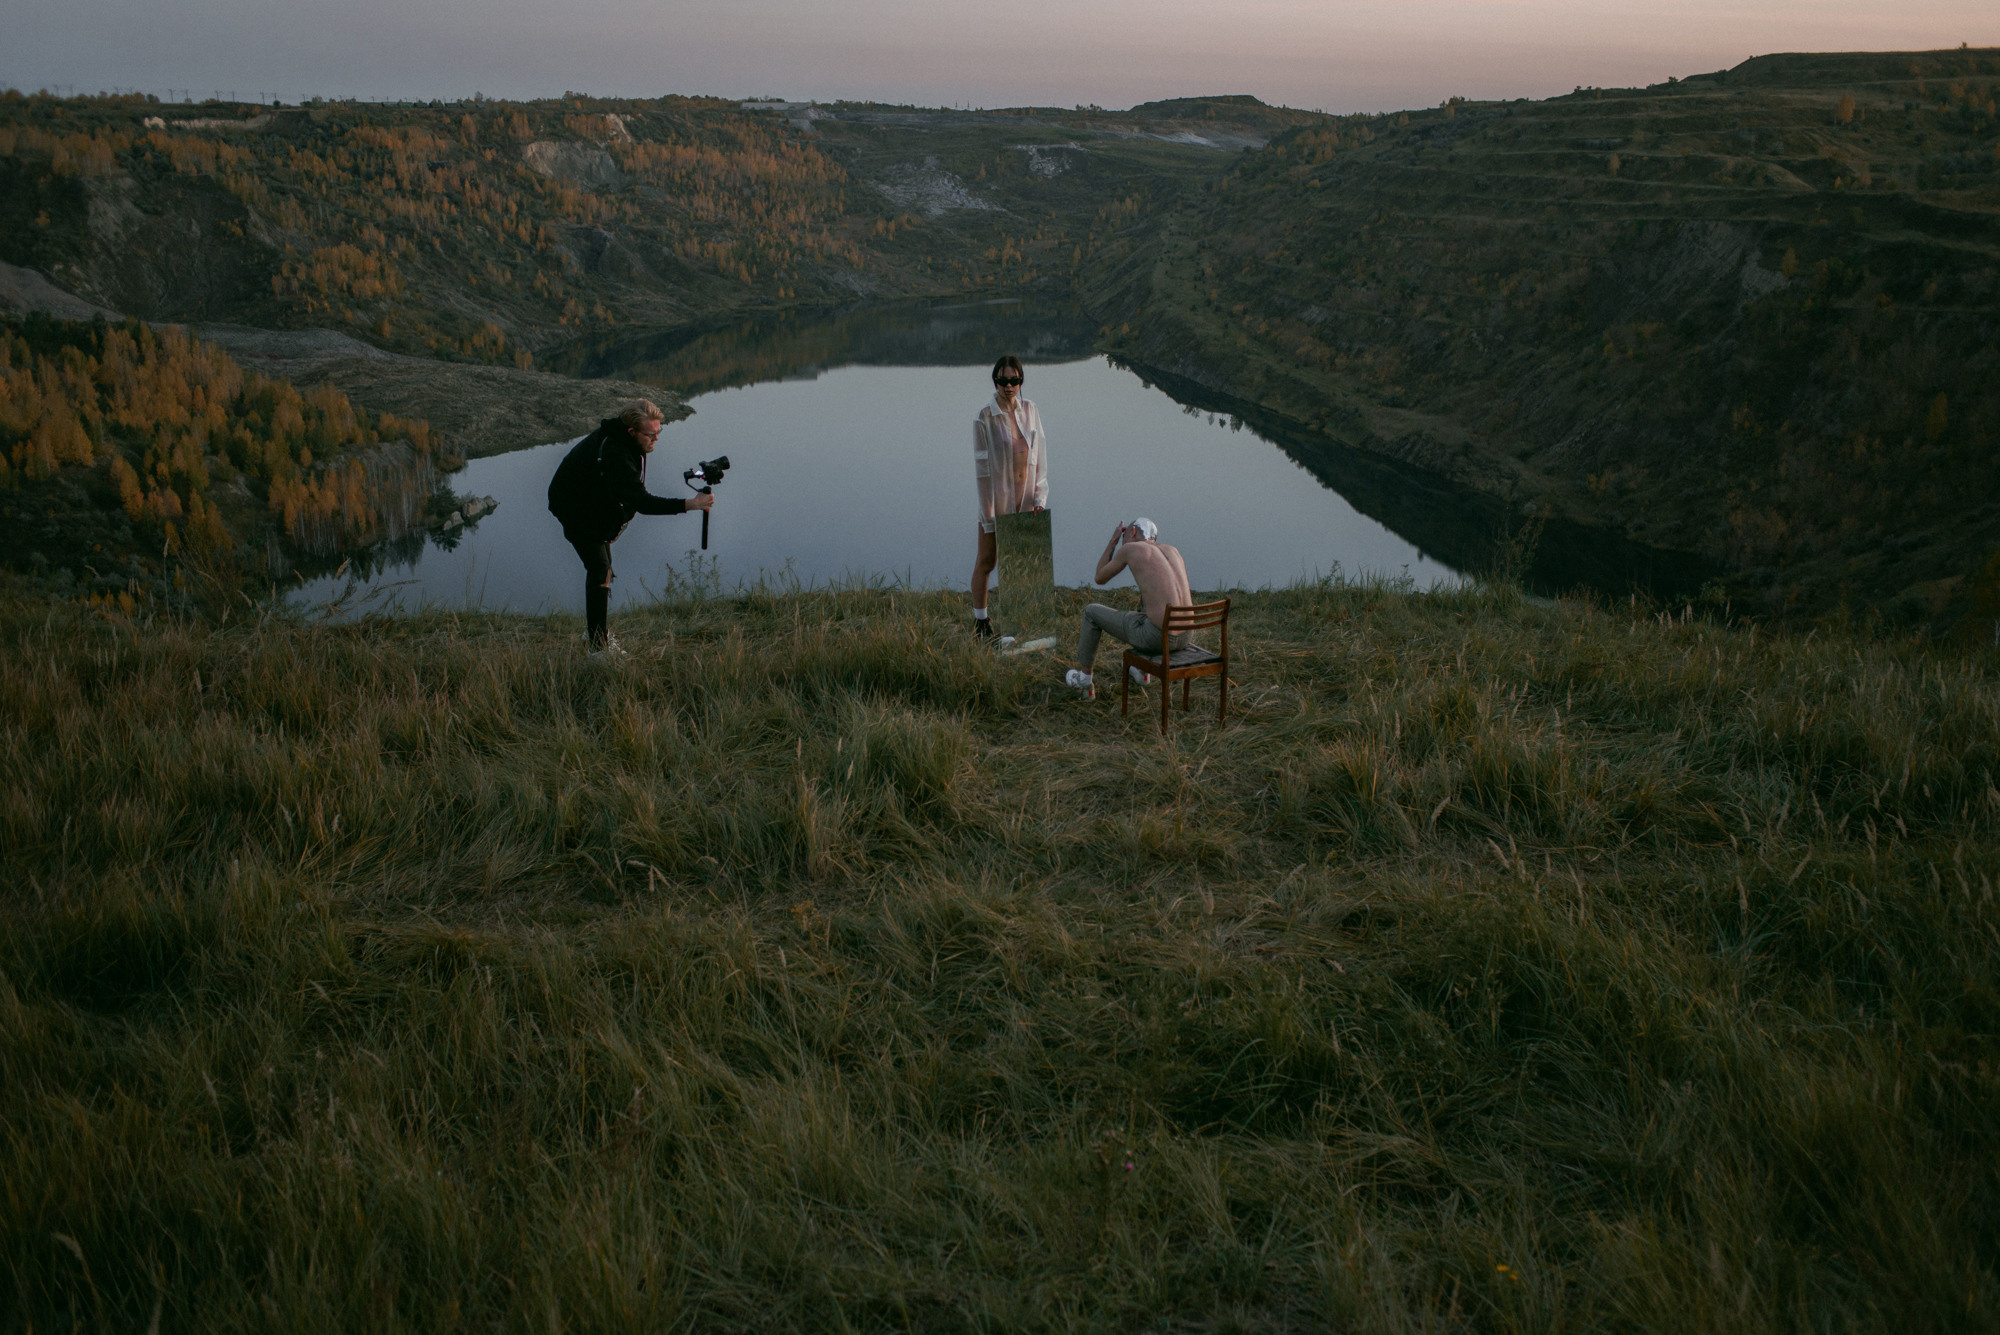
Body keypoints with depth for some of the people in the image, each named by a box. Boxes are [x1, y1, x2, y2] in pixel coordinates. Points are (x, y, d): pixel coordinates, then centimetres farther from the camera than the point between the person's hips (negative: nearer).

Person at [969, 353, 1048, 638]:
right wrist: (989, 514, -14)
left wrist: (1040, 498, -4)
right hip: (996, 498, -4)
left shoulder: (1030, 410, -1)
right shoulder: (985, 418, -14)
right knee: (986, 561, 7)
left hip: (1025, 501, 4)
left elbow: (1040, 457, 2)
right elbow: (982, 468, -13)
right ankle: (979, 620, 19)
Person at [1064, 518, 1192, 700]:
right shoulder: (1173, 551, 17)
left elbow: (1100, 578, 18)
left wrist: (1112, 541, 26)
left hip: (1155, 637, -6)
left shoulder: (1128, 548, 0)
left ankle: (1084, 676, 38)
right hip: (1184, 637, 6)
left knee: (1092, 612, 20)